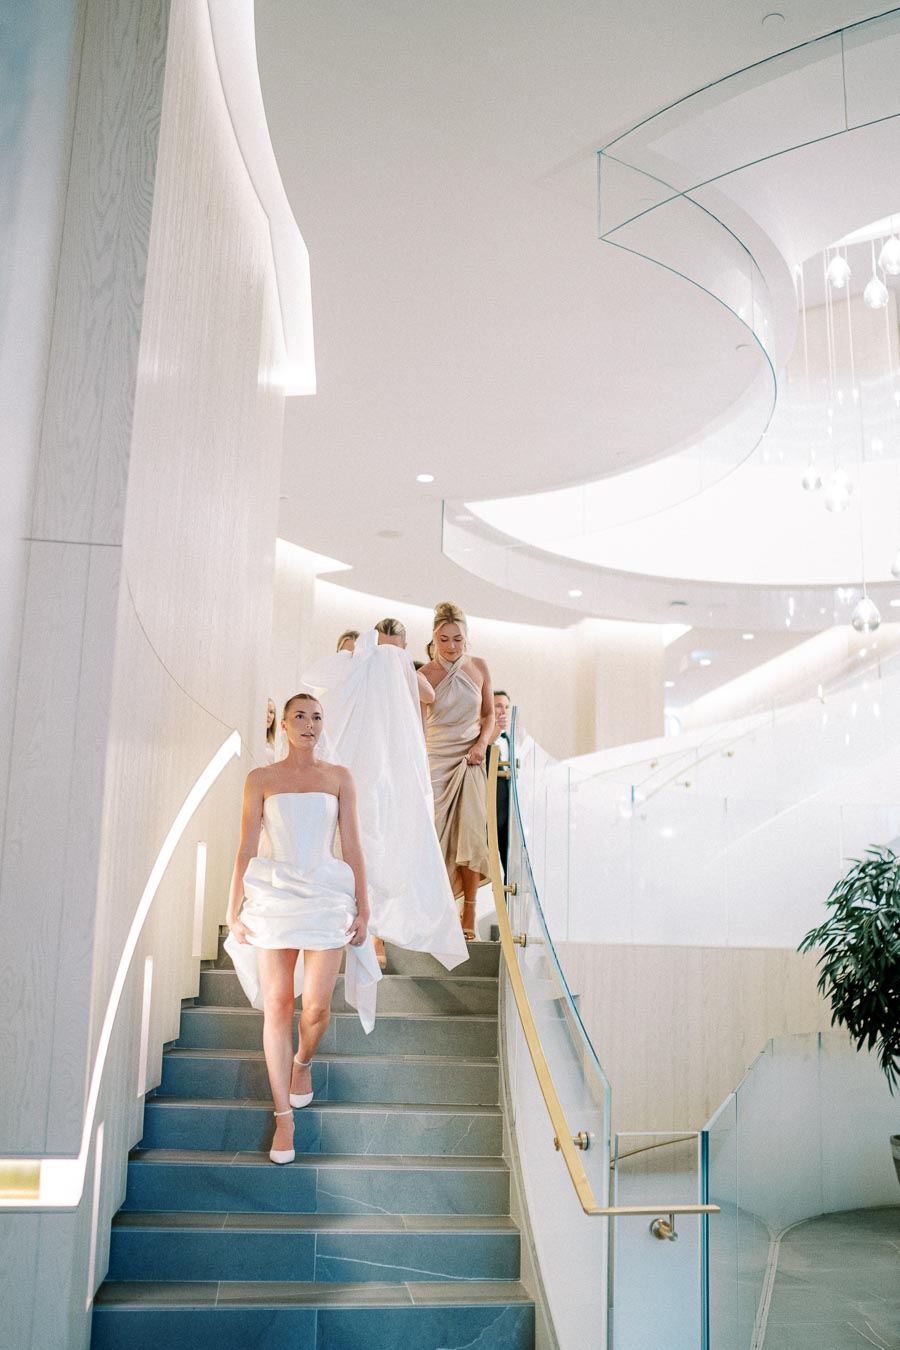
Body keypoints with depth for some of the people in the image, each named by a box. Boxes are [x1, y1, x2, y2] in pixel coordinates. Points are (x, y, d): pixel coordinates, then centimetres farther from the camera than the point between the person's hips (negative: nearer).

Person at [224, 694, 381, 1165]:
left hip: (326, 895, 1)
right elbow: (246, 849, 6)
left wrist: (362, 908, 4)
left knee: (316, 1005, -4)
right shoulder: (260, 780, 6)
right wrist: (233, 911, 3)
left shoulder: (339, 778, 9)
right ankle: (284, 1116, 7)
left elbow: (351, 846, 8)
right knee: (277, 1004, -3)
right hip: (273, 896, 0)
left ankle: (303, 1061, 32)